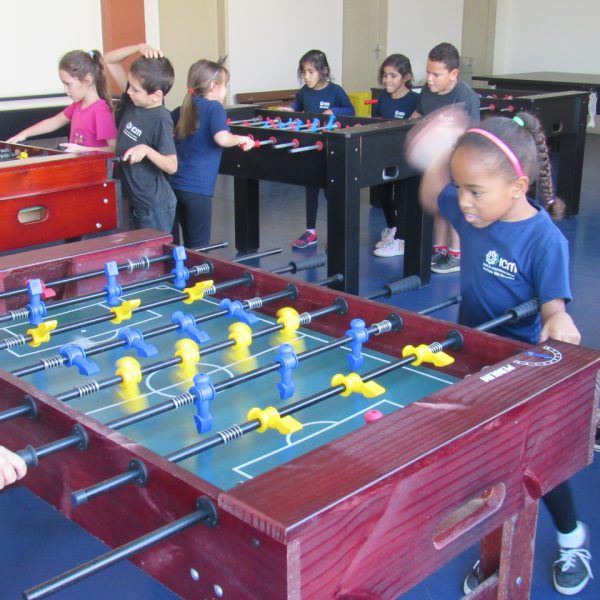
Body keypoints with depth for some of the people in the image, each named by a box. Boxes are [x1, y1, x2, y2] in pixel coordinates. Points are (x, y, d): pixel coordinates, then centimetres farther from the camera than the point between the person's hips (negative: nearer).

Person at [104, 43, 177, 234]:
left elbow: (172, 166, -20)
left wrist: (146, 150, -34)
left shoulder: (161, 120, -20)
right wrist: (138, 47, -11)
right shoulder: (132, 101, 0)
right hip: (134, 202, 8)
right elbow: (109, 60, 4)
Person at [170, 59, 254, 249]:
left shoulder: (186, 107, 13)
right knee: (198, 247, 1)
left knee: (189, 244, 17)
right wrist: (242, 139, -7)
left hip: (176, 183, 7)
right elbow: (222, 138, -24)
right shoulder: (214, 107, -7)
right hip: (197, 187, -7)